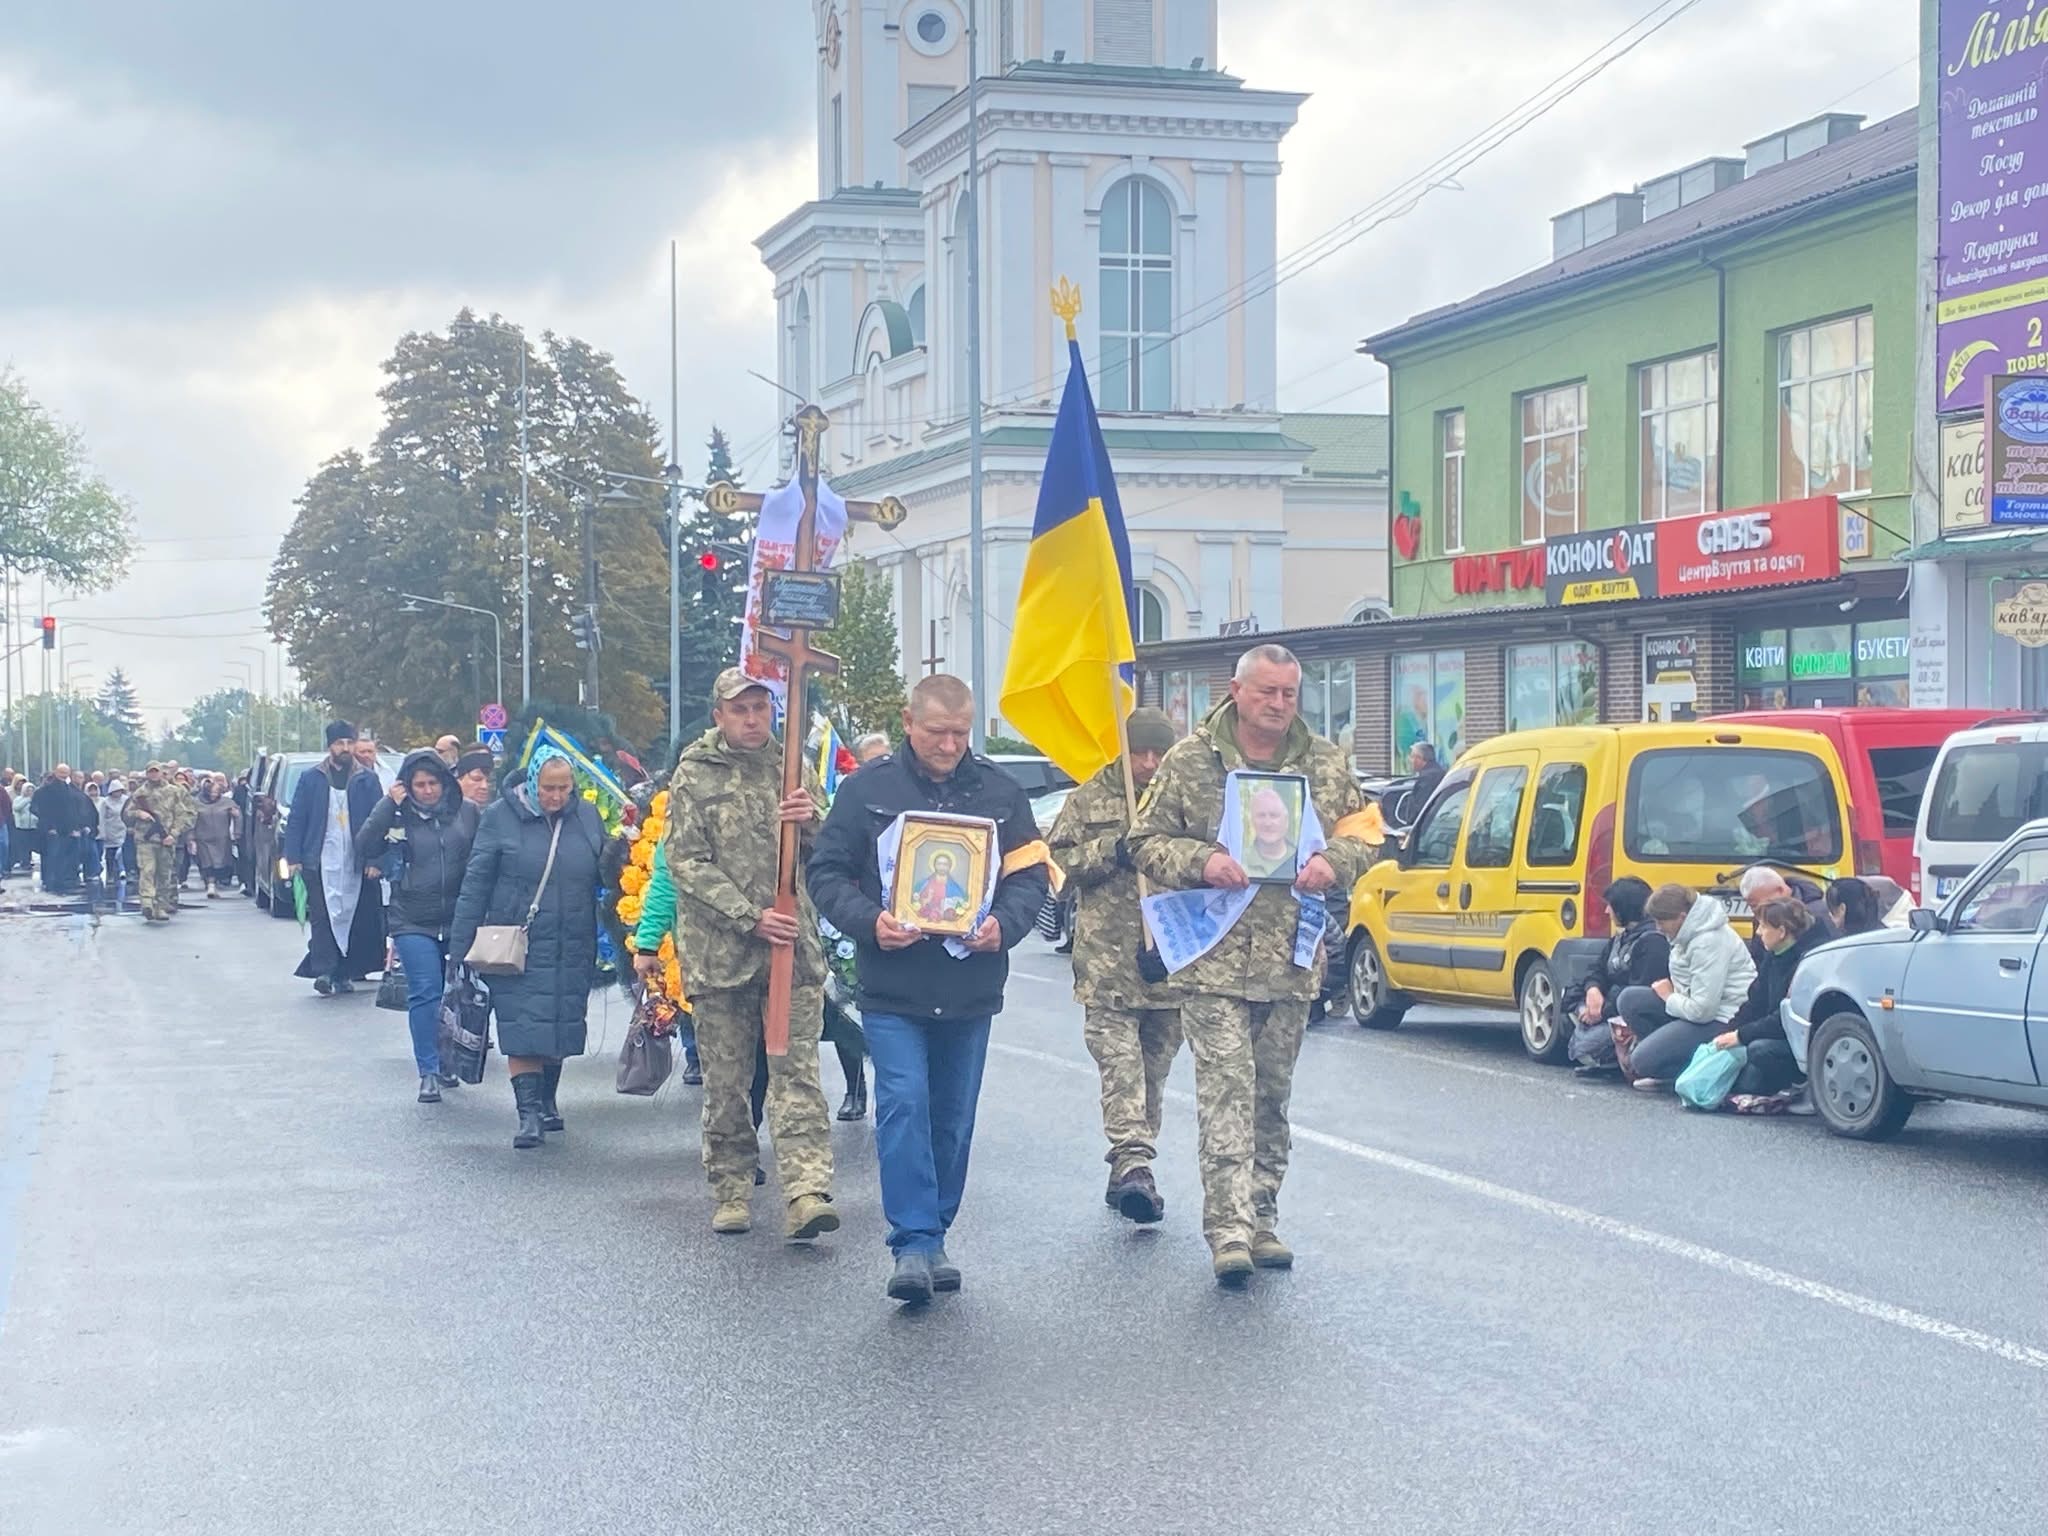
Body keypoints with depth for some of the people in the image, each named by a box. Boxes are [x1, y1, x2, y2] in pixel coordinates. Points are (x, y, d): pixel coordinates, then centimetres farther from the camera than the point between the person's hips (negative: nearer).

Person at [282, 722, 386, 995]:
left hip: (355, 862, 1)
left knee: (353, 918, 3)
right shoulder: (311, 778, 6)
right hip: (320, 862, -1)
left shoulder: (367, 780, 8)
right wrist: (293, 858, -3)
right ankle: (323, 972, -13)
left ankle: (344, 973, 12)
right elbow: (296, 820, 5)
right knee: (322, 916, -9)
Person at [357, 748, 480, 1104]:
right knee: (425, 994, -9)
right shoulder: (397, 814, -1)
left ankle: (448, 1062, 25)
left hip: (460, 920, 2)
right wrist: (388, 807, -18)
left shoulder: (467, 813, 2)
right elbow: (364, 849, -13)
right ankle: (429, 1072, -6)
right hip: (414, 923, -2)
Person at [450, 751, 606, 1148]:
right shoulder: (501, 817, -4)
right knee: (522, 1027, -8)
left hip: (571, 948, 3)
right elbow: (475, 884, -2)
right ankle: (529, 1113, -7)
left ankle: (546, 1101, 27)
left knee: (561, 1024, 9)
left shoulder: (587, 817, 5)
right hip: (518, 947, -3)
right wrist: (461, 947, -5)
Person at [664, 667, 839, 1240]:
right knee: (725, 1080, 5)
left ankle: (806, 1192, -17)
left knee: (796, 1070, -8)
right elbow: (686, 865, -3)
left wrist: (813, 821, -12)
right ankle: (731, 1190, 16)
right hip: (718, 950, -1)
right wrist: (750, 918, -13)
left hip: (793, 944, 1)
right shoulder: (693, 776, 4)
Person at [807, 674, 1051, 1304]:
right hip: (892, 989, -3)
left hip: (971, 987, 3)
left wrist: (1004, 925, -13)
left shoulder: (1000, 792, 4)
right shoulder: (867, 789, -1)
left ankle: (930, 1236, 22)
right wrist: (869, 921, -17)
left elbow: (1031, 874, 6)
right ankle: (914, 1243, -10)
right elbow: (826, 872, 1)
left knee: (954, 1119, 10)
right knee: (903, 1105, -12)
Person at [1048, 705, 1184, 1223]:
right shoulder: (1090, 799, 6)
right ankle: (1133, 1163, -23)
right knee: (1119, 1063, -14)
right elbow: (1059, 856, 1)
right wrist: (1112, 851, -11)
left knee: (1154, 1068, 9)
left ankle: (1130, 1168, 20)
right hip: (1108, 961, -2)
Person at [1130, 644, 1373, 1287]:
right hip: (1215, 961, -3)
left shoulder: (1326, 762, 8)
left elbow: (1360, 835, 15)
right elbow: (1147, 841, 4)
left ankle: (1261, 1218, 21)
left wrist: (1333, 863, -7)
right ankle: (1229, 1228, -15)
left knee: (1273, 1095, 11)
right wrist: (1200, 861, -15)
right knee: (1226, 1090, -11)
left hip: (1292, 961, 4)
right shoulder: (1189, 762, 0)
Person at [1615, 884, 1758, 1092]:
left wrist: (1668, 998, -9)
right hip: (1697, 1007, 10)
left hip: (1721, 1020, -10)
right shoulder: (1688, 933, 6)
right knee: (1630, 999, -2)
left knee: (1643, 1060, -17)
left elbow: (1702, 1010, -24)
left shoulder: (1709, 942, -23)